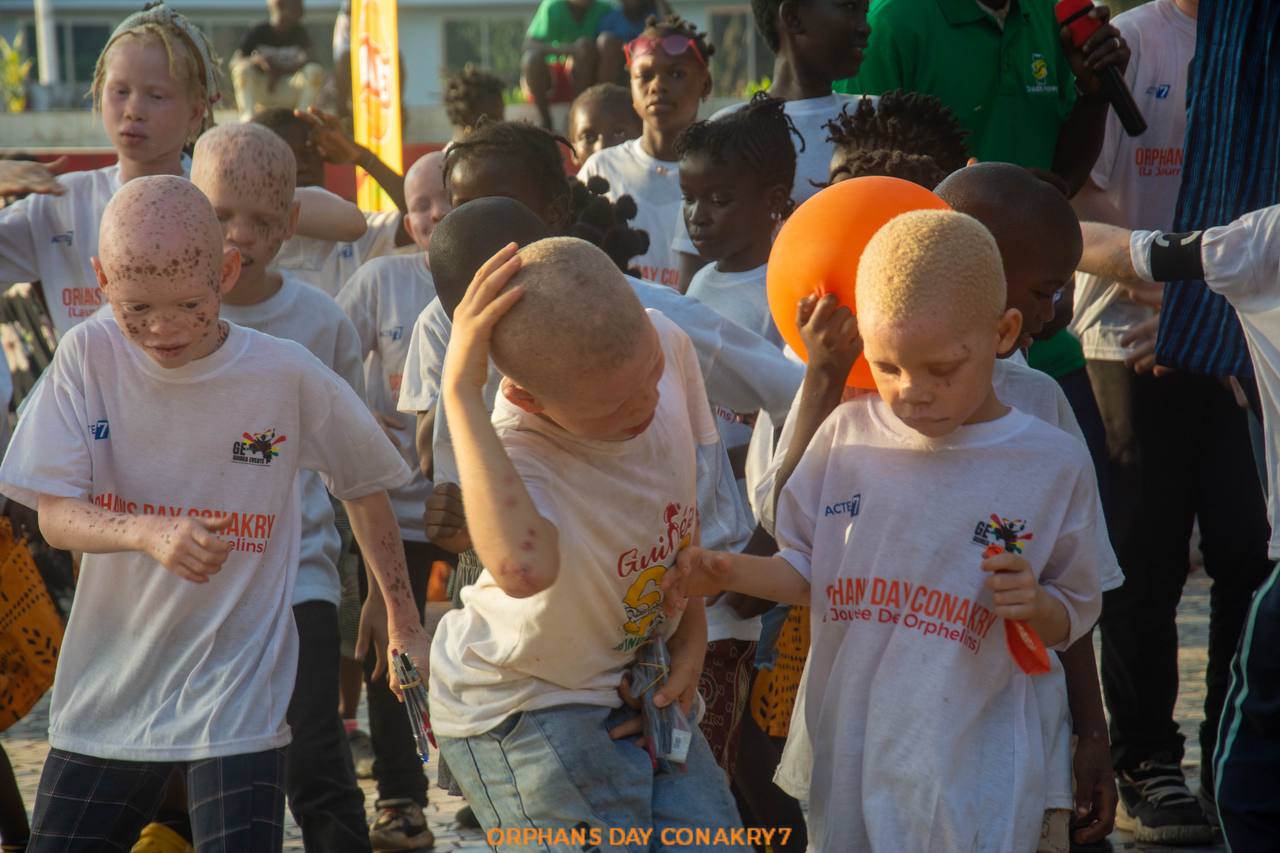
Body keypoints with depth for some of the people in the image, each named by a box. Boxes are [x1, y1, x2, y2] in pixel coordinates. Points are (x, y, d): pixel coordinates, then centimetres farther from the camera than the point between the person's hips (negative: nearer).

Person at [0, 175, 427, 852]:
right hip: (107, 690, 2)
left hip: (237, 701, -2)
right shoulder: (89, 356, -6)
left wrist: (402, 623, 12)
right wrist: (149, 533, -28)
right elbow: (54, 515, -8)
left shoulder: (291, 377, -9)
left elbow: (364, 489, 7)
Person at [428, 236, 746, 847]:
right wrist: (462, 390, -53)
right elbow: (524, 568, -60)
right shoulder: (517, 446, -35)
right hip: (521, 703, -6)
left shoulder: (668, 343, -17)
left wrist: (691, 635, 2)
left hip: (640, 683, 6)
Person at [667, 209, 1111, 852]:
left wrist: (1035, 605, -17)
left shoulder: (1052, 464, -6)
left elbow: (1073, 617, 4)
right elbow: (809, 570, 11)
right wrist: (729, 574, -5)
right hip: (845, 752, 3)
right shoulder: (849, 436, 0)